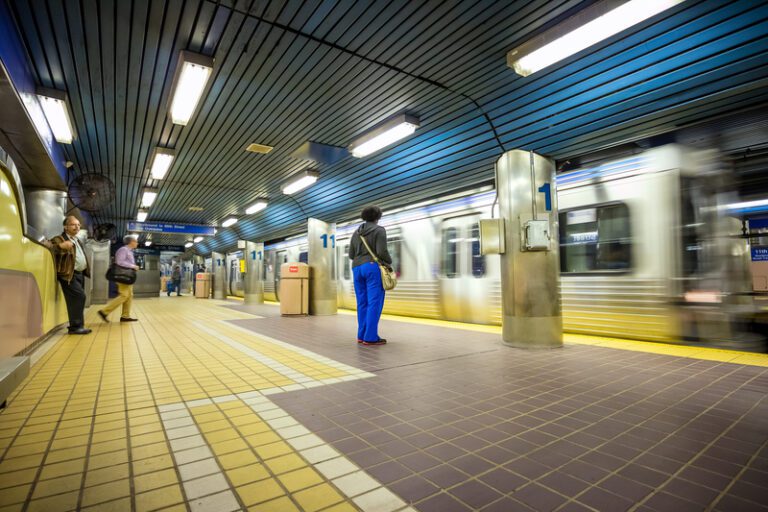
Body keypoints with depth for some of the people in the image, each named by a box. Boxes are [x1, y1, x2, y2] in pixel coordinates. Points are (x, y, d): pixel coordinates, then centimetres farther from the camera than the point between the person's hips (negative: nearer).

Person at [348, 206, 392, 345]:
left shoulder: (356, 233, 15)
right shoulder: (379, 230, -3)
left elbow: (351, 255, 12)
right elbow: (382, 251, -14)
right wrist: (389, 262, 4)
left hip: (357, 269, 7)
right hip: (374, 268, -7)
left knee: (362, 303, 8)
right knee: (374, 303, -7)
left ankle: (362, 335, 8)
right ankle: (370, 337, -9)